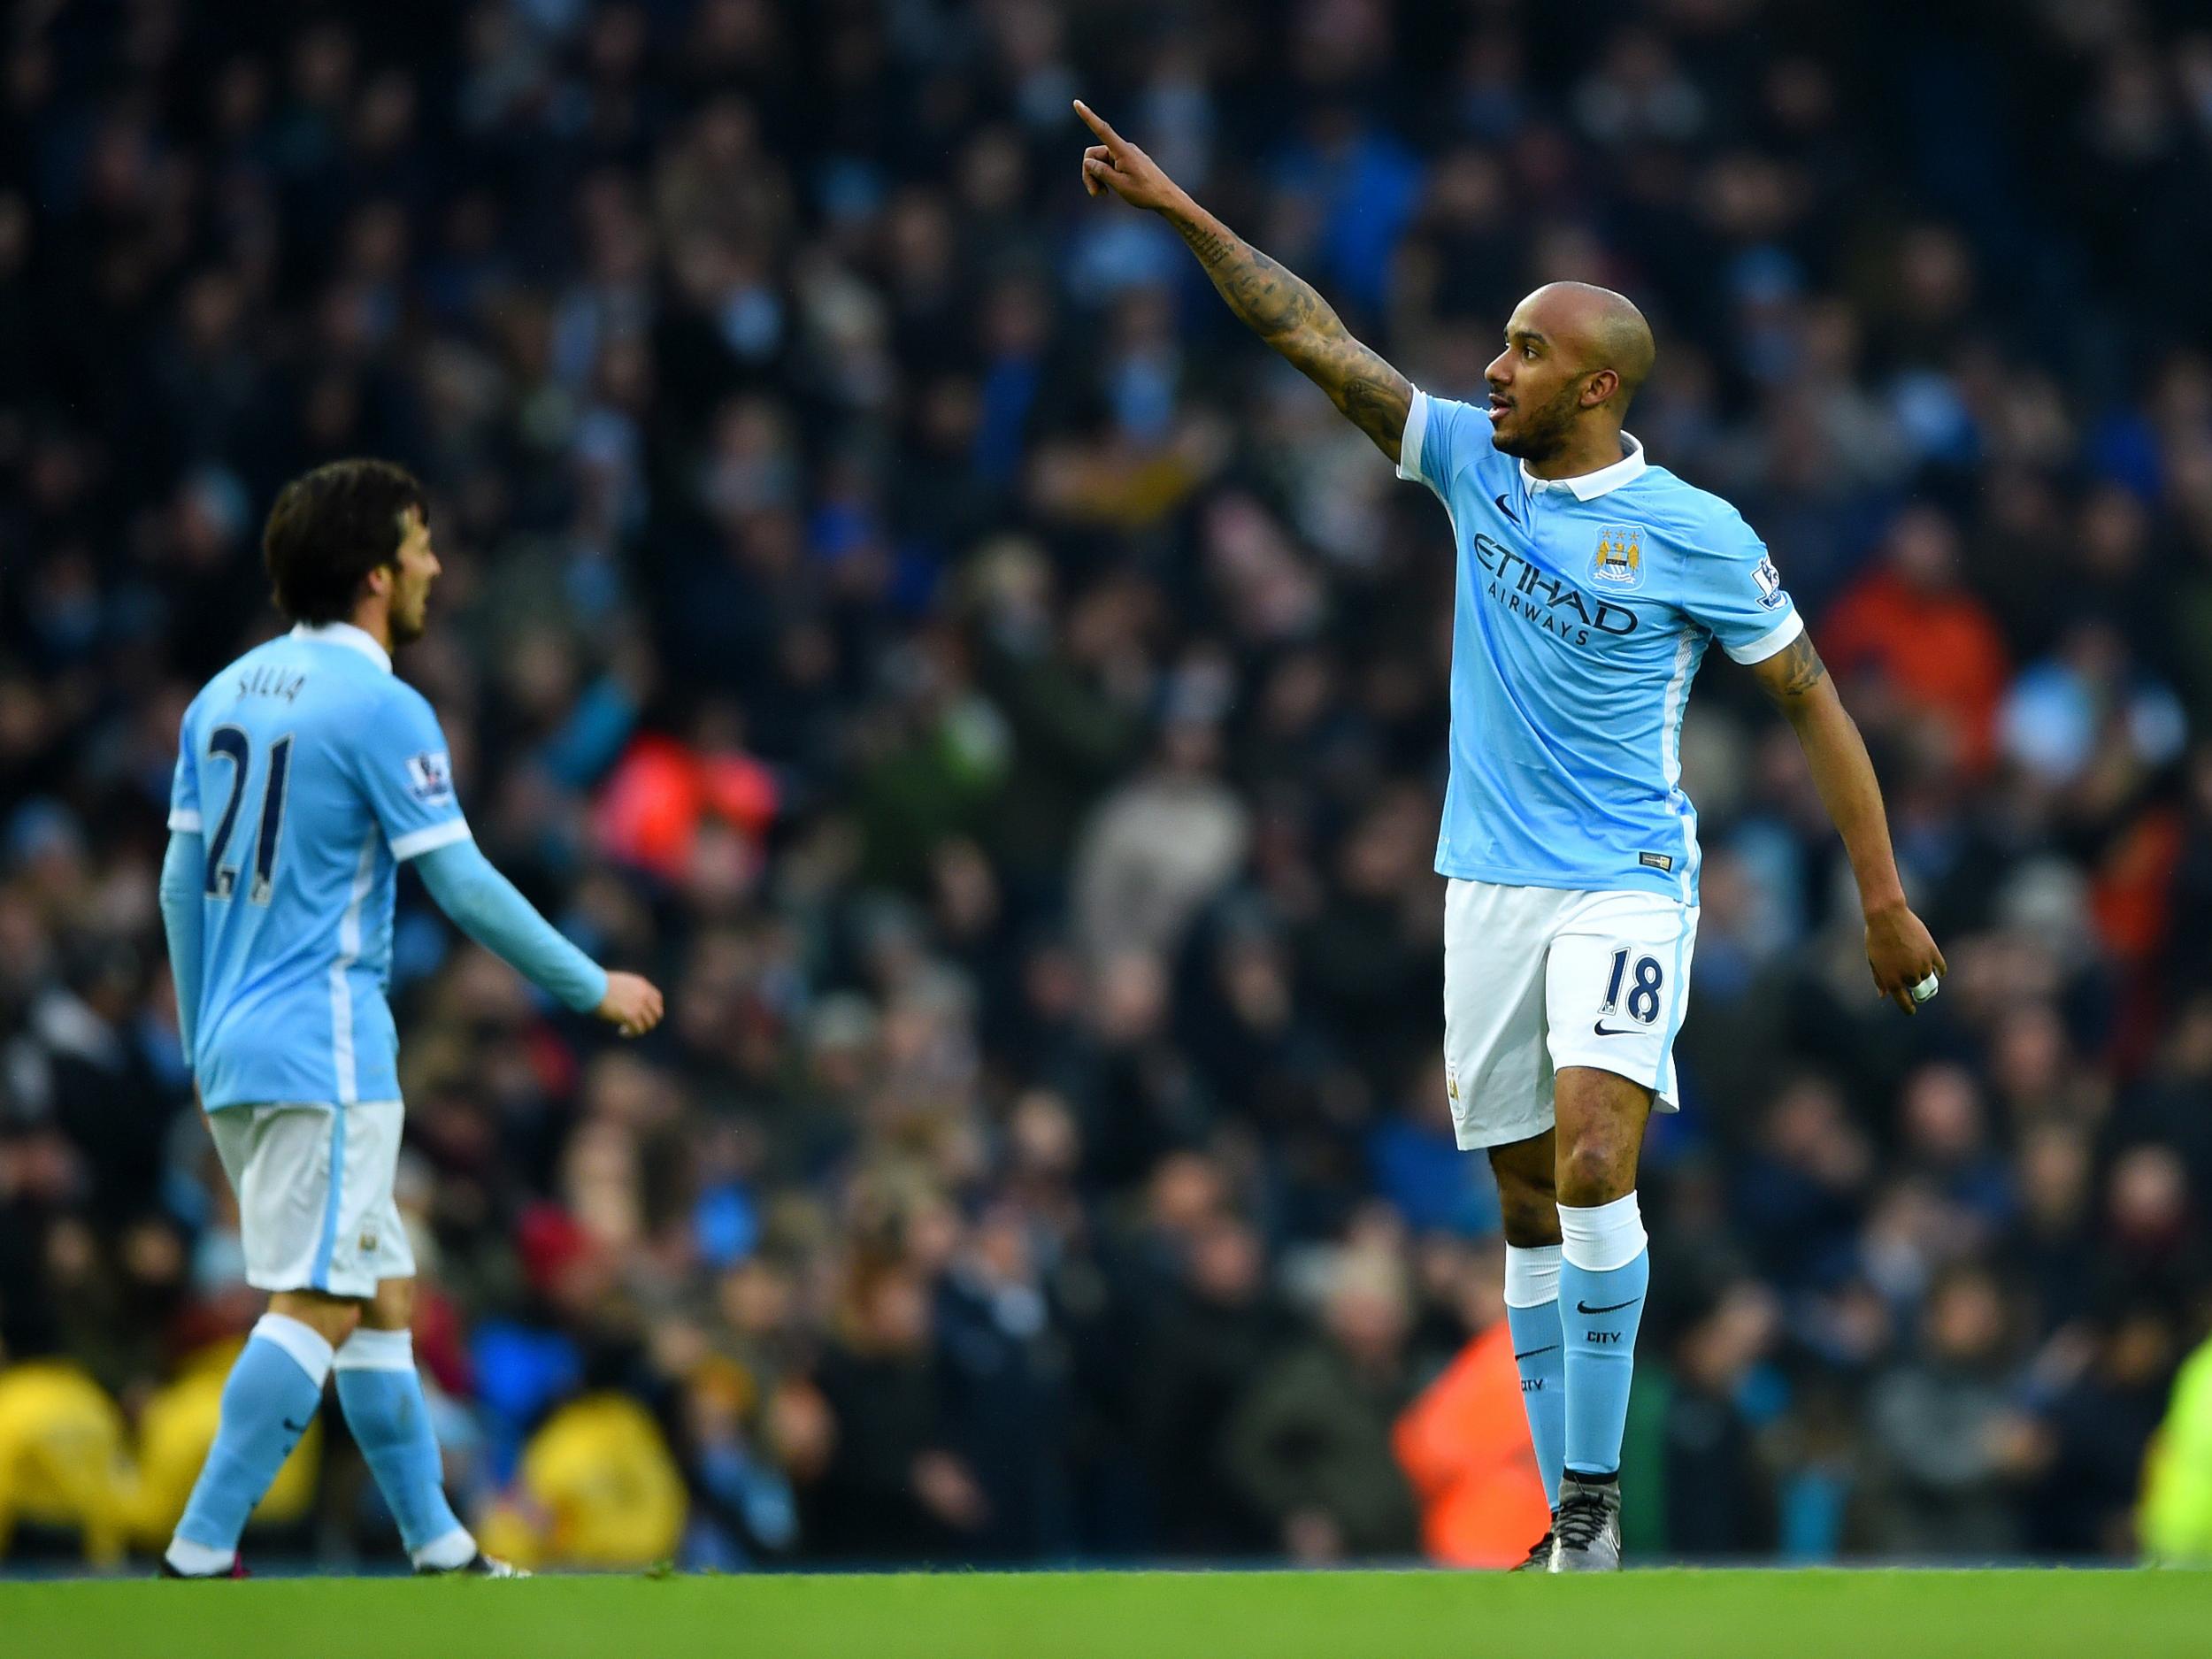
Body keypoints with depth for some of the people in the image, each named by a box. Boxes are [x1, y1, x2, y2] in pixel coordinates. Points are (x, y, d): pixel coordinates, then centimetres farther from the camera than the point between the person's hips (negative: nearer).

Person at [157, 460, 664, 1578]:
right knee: (317, 1305, -9)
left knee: (381, 1296, 14)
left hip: (233, 1051, 9)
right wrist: (594, 987, -1)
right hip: (323, 1049, -9)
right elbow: (462, 886, -12)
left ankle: (441, 1549, 17)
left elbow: (182, 883, 15)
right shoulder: (380, 708, -12)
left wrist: (204, 1048, 22)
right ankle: (201, 1551, -17)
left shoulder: (225, 694, 12)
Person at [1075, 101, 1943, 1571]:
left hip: (1625, 885, -5)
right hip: (1489, 885, 5)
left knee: (1594, 1167, -22)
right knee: (1530, 1208, 6)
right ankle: (1573, 1519, 11)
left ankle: (1595, 1488, -15)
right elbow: (1310, 335, 3)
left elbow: (1813, 701, -1)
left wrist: (1885, 899, -2)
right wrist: (1182, 211, -3)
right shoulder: (1473, 464, 4)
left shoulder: (1697, 535, -8)